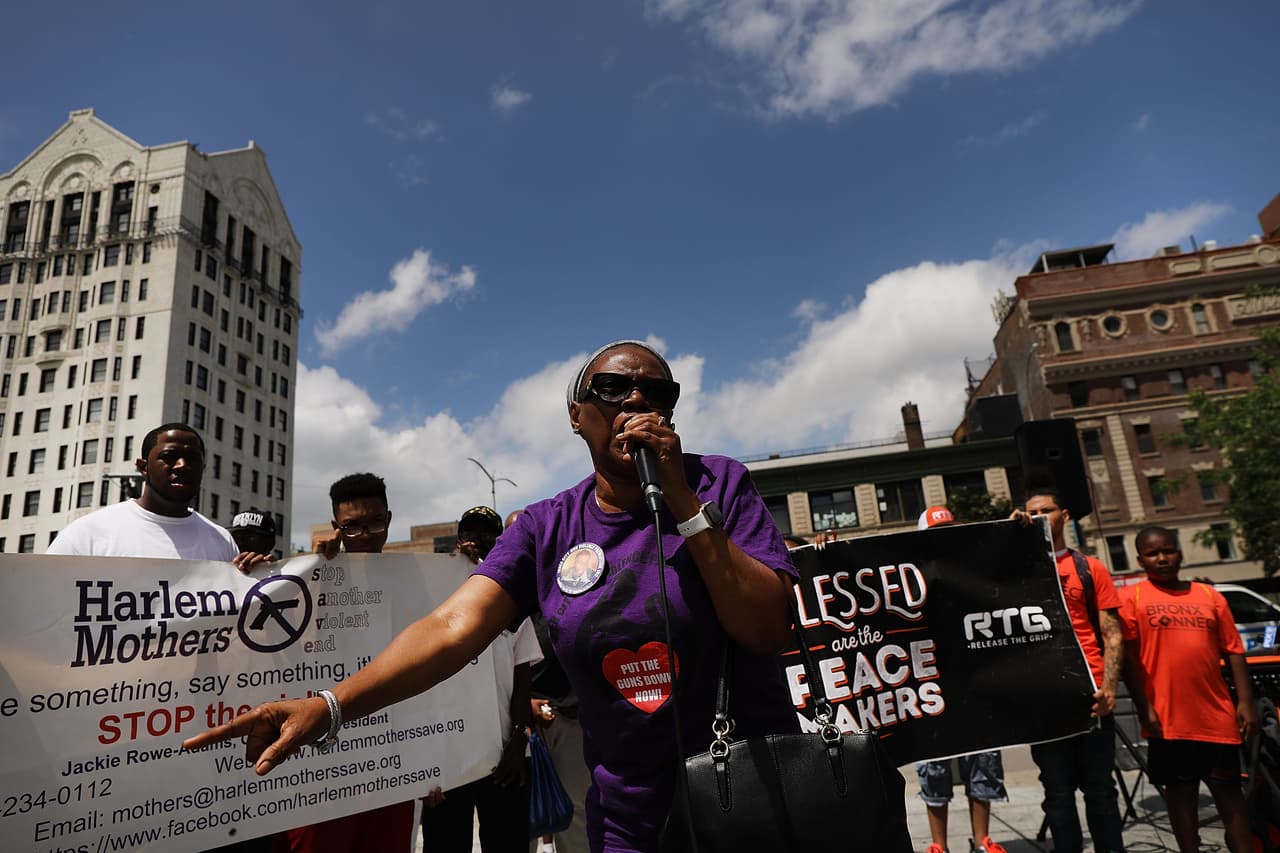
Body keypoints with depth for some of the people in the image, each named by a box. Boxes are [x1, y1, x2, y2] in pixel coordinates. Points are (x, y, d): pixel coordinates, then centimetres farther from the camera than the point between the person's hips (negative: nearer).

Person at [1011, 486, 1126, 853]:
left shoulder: (1090, 568, 6)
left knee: (1099, 788, 10)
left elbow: (1112, 634, 3)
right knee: (1058, 793, 9)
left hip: (1088, 694, 0)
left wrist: (1109, 687, -9)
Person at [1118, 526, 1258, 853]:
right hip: (1168, 717, -2)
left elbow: (1233, 649, 8)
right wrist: (1144, 708, -12)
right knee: (1180, 790, 9)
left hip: (1217, 715, 2)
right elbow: (1127, 656, -7)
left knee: (1228, 789, 11)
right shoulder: (1132, 597, -3)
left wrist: (1245, 701, 0)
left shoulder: (1208, 595, 8)